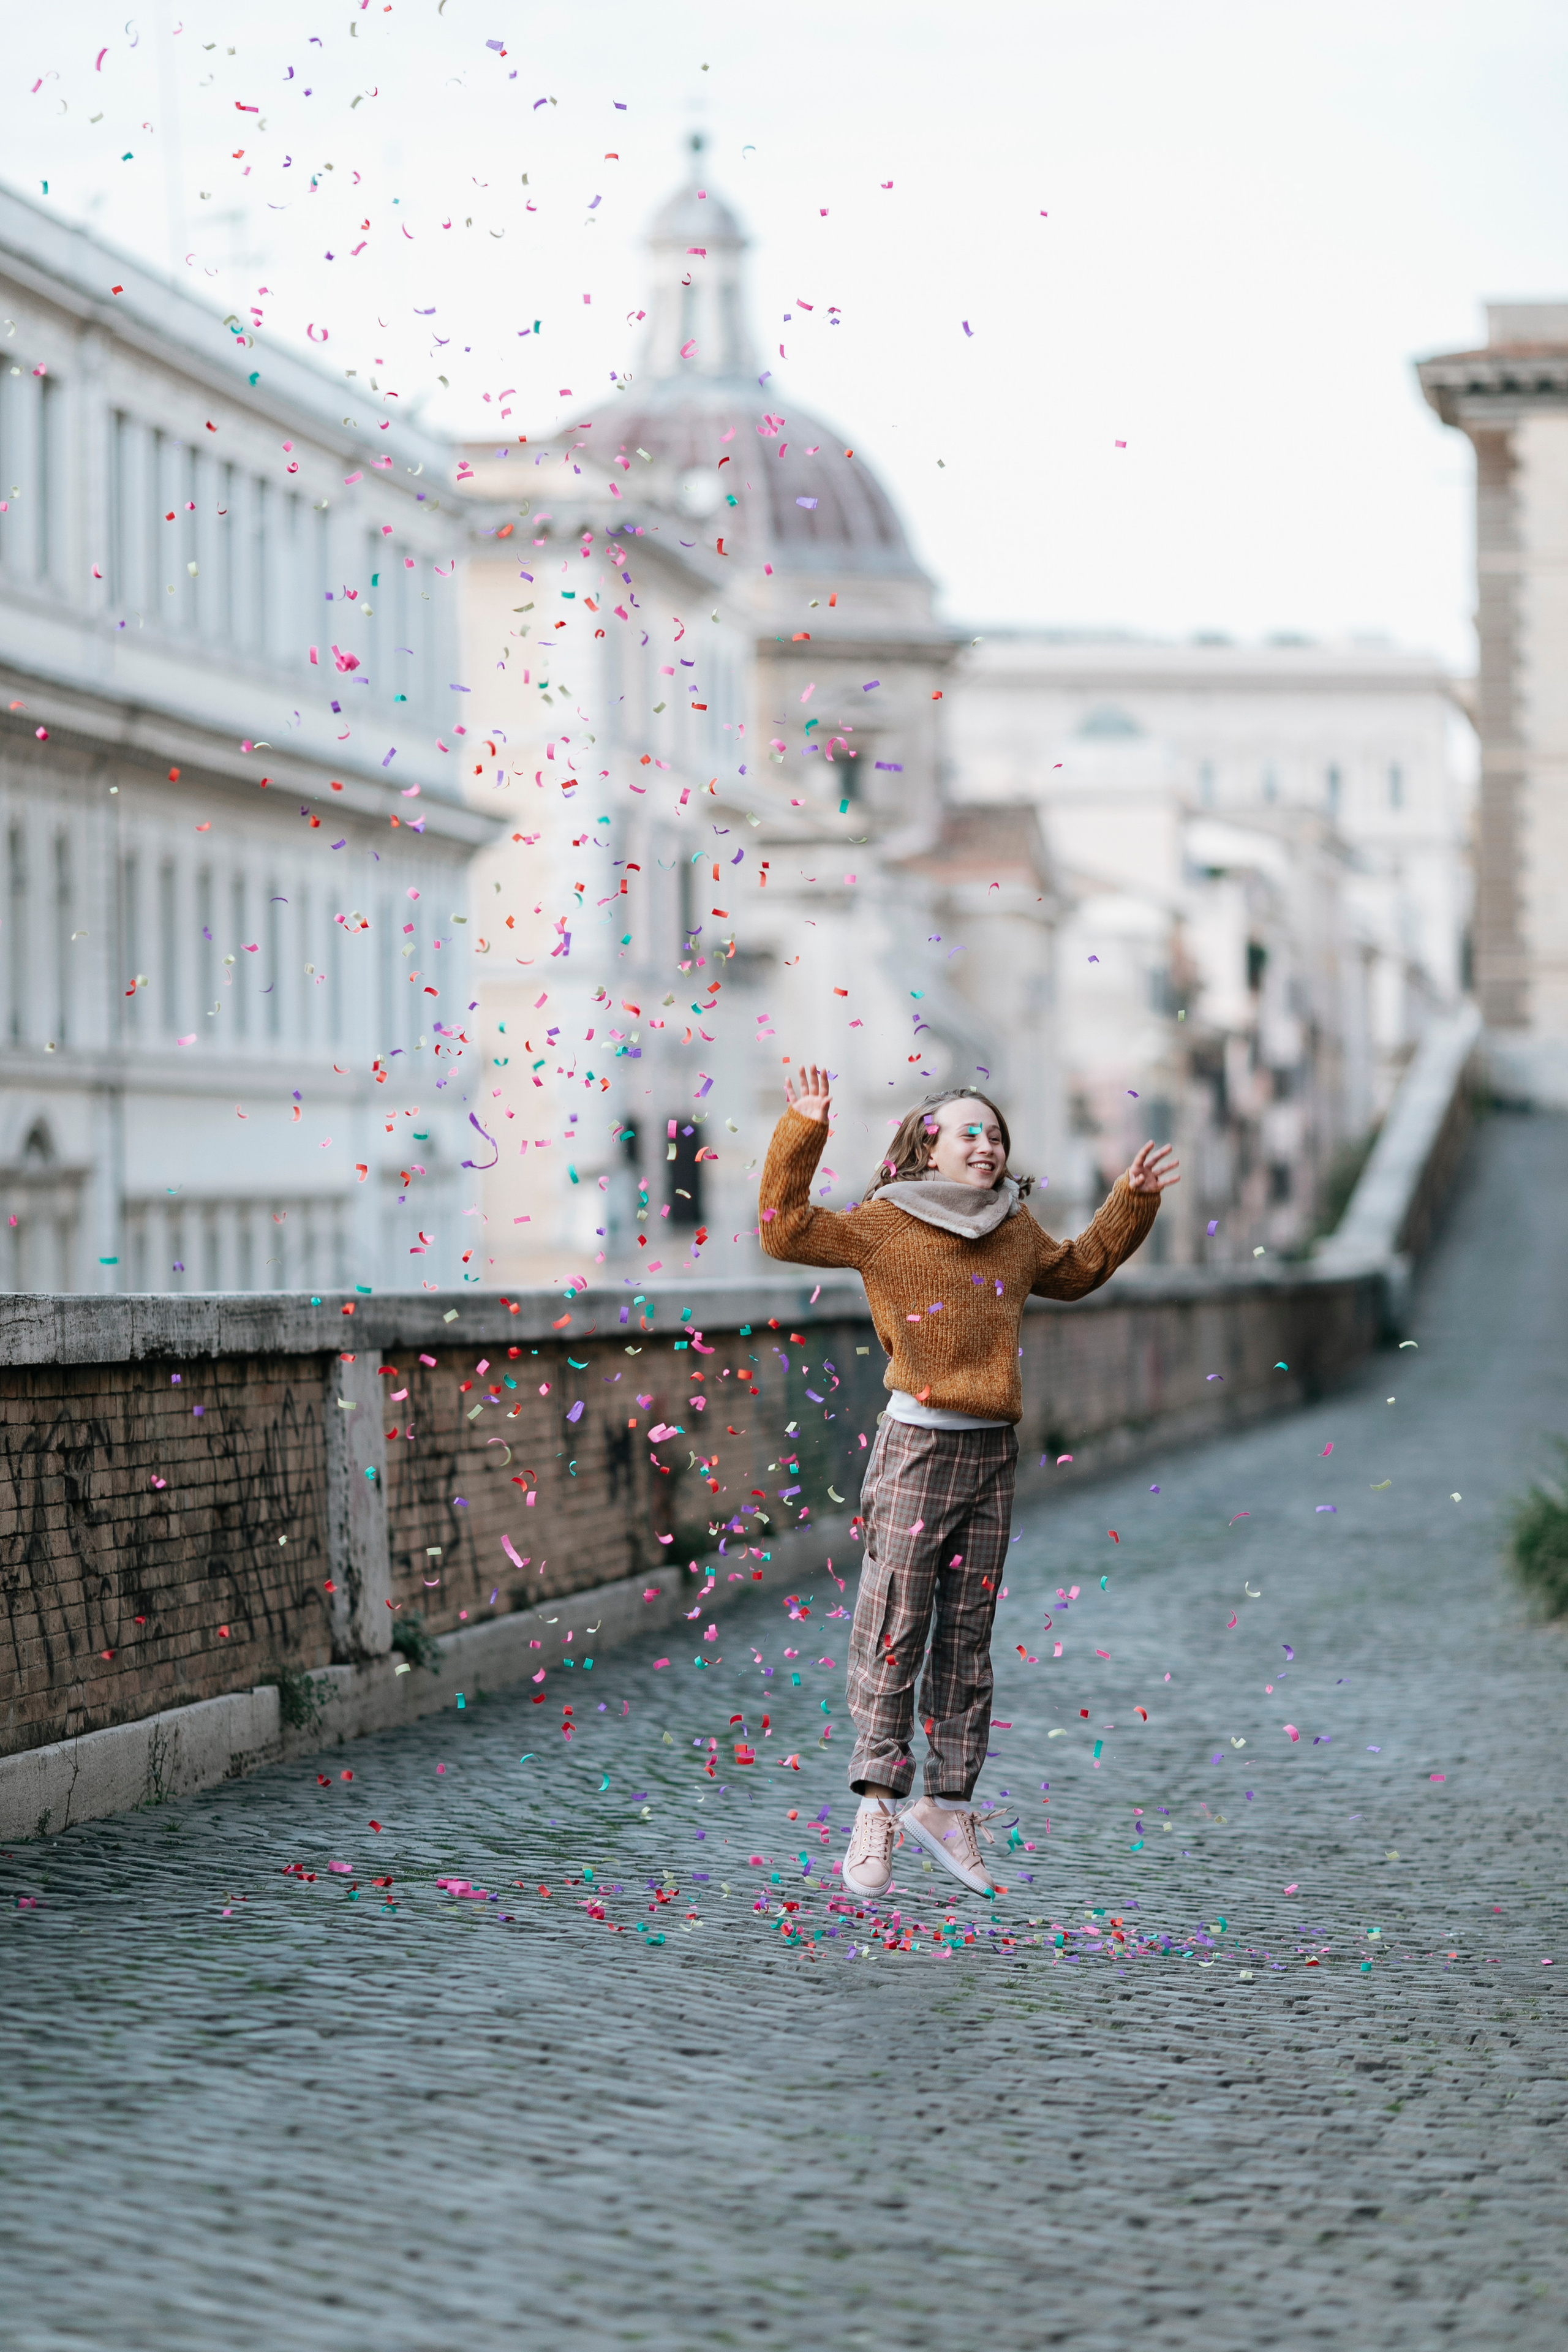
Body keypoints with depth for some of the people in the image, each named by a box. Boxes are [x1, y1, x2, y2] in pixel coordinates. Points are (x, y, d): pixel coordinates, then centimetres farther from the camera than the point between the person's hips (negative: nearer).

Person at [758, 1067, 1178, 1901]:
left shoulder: (1017, 1232, 13)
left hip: (993, 1454, 5)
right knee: (896, 1628, -5)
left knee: (968, 1635, 8)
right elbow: (786, 1230, -13)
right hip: (918, 1447, -5)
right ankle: (877, 1806, 1)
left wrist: (1131, 1204, 28)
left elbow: (1077, 1269, 33)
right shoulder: (885, 1225, -4)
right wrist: (803, 1133, -19)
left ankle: (947, 1803, 15)